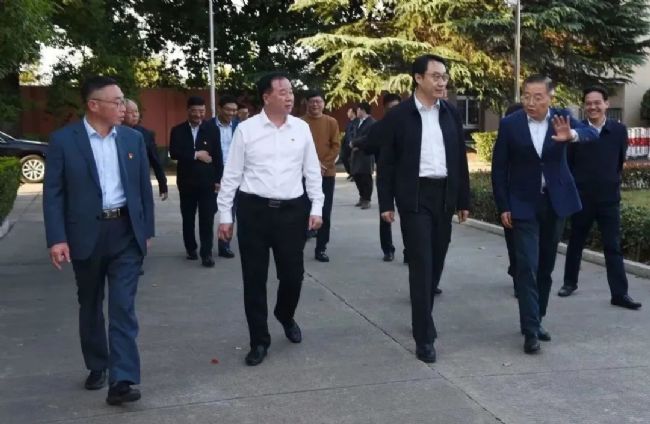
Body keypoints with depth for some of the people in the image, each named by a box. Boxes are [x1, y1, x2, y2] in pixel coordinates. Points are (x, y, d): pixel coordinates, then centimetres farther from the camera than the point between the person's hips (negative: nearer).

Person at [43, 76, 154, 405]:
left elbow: (144, 187, 8)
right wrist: (56, 238, -14)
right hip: (85, 235, -1)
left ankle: (122, 380, -4)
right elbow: (53, 192, -7)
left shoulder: (133, 138, 5)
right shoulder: (63, 140, -5)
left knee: (123, 306, -5)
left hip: (126, 233, 1)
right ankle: (97, 367, 32)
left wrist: (147, 231, 7)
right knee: (90, 305, 14)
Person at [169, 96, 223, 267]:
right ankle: (191, 248, 28)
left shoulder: (212, 129, 2)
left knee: (207, 218, -4)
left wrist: (218, 180, -5)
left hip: (208, 181, -1)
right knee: (188, 218, 12)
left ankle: (206, 253, 0)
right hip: (187, 181, 2)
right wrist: (196, 154, -14)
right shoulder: (178, 130, 3)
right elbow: (174, 153, -10)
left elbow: (218, 156, 0)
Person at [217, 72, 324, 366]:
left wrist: (316, 208, 3)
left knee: (293, 274, 8)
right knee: (254, 278, 4)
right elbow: (232, 175, 0)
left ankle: (286, 316, 40)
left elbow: (312, 171, 8)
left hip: (292, 210, 2)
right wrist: (225, 215, -1)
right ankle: (259, 340, 20)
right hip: (254, 210, -2)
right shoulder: (246, 129, -3)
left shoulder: (302, 128, 4)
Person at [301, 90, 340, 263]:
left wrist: (324, 165, -10)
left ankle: (321, 248, 9)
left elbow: (336, 146, 2)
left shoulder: (331, 122, 5)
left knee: (325, 212, 2)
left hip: (327, 173, 2)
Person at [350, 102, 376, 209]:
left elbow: (367, 138, -20)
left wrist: (354, 143, -11)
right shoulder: (358, 123, 18)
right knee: (357, 176, 11)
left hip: (366, 155, -8)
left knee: (366, 177, -3)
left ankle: (366, 200, 5)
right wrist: (353, 145, -6)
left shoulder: (371, 123, -11)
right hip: (356, 154, 8)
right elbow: (353, 135, 15)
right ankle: (362, 197, 27)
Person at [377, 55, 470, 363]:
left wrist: (464, 200, 9)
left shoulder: (451, 113, 8)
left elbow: (460, 159, 11)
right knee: (421, 265, -7)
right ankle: (424, 336, -2)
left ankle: (422, 316, 32)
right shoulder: (398, 115, -4)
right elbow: (386, 162, -3)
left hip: (444, 195, 5)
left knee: (436, 262, 12)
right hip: (414, 197, -5)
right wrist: (386, 203, -6)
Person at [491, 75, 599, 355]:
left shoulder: (562, 118, -2)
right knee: (527, 266, -9)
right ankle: (531, 329, -7)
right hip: (523, 205, -2)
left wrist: (572, 135, -43)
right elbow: (499, 168, -3)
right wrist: (503, 207, -7)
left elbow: (592, 134, -21)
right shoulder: (510, 124, -6)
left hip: (555, 203, 3)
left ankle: (536, 320, 25)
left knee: (545, 266, 11)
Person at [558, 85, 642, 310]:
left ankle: (620, 294, 3)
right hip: (581, 197, 0)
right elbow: (568, 164, -1)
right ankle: (570, 282, 31)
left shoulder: (619, 130, -2)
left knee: (613, 247, 0)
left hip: (609, 198, 0)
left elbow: (620, 161, 10)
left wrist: (610, 182, 13)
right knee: (575, 243, 14)